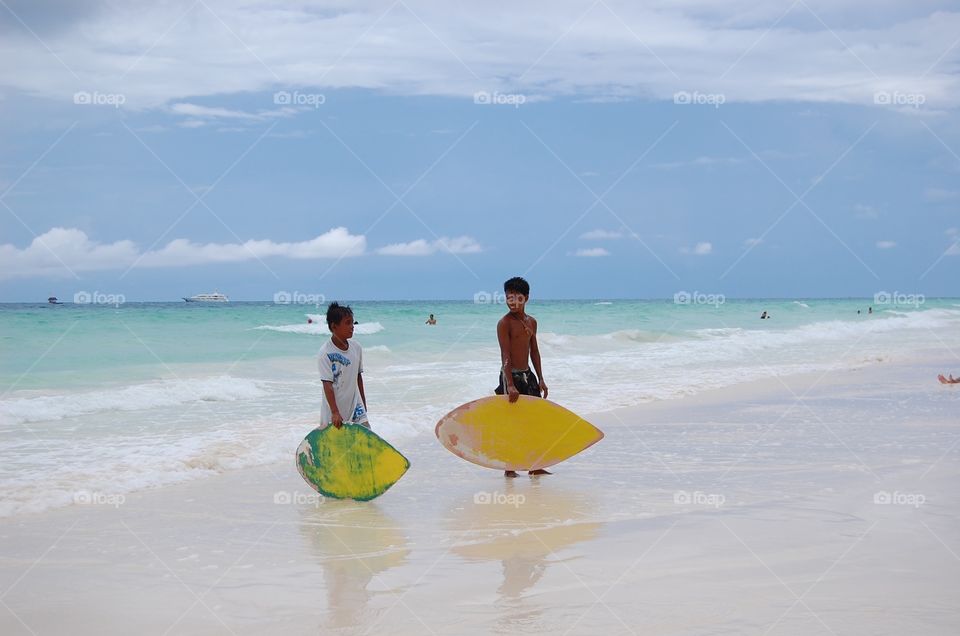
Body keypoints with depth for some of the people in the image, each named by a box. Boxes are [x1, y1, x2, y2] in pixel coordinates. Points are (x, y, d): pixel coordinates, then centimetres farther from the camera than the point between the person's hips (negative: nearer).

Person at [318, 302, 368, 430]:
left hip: (355, 408, 5)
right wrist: (335, 412, -26)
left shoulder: (356, 348, 2)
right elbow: (327, 385, -20)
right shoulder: (325, 353, -16)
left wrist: (363, 405, 17)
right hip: (334, 411, -5)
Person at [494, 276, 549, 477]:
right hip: (511, 375, -7)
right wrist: (510, 385, -25)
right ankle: (509, 467, 5)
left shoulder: (531, 321, 9)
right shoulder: (504, 323, -12)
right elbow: (505, 355, -19)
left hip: (527, 375, 7)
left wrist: (540, 379, 13)